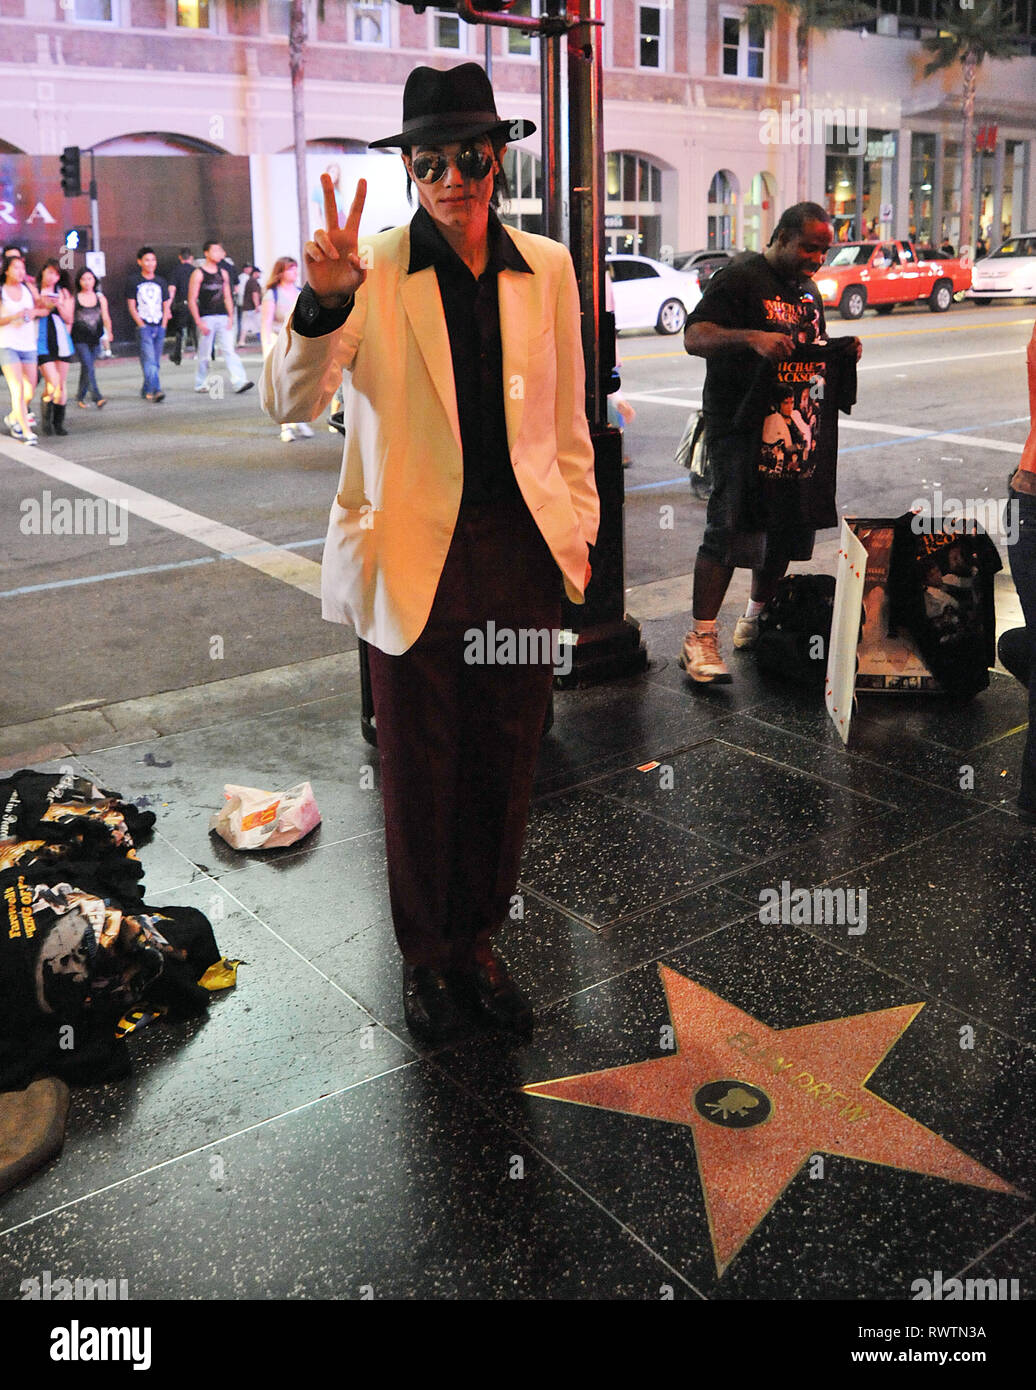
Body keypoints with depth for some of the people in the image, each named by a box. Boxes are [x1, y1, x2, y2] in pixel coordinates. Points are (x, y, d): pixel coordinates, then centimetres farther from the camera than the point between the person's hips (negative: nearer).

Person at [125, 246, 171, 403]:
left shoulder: (161, 282, 14)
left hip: (159, 327, 4)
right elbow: (131, 307, 0)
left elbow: (166, 306, 16)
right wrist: (142, 325, -9)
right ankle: (154, 391, -26)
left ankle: (146, 391, 19)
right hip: (144, 327, -4)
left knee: (155, 361, 7)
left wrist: (163, 325, 4)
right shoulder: (133, 281, 2)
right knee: (149, 359, -17)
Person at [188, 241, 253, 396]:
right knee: (204, 354, 2)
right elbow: (192, 300, -5)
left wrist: (230, 317, 4)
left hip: (223, 317, 4)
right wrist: (199, 322, -12)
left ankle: (239, 381, -17)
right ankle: (200, 383, 16)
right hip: (206, 318, -4)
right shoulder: (198, 274, -3)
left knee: (229, 350, -7)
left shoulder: (223, 273, 13)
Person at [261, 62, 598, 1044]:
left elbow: (566, 418, 12)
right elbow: (290, 403, -14)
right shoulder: (374, 274, -6)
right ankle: (426, 957, 31)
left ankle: (478, 943, 34)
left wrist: (578, 529, 10)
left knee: (505, 766, 13)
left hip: (522, 552, 3)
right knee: (420, 773, 9)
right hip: (415, 554, -3)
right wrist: (323, 303, -30)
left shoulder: (546, 269, 5)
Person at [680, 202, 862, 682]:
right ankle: (701, 639, -8)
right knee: (731, 527, -13)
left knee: (788, 526, 10)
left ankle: (756, 620, 26)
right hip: (738, 423, -8)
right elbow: (694, 337, -16)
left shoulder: (807, 291, 19)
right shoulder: (740, 277, -6)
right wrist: (751, 338, -32)